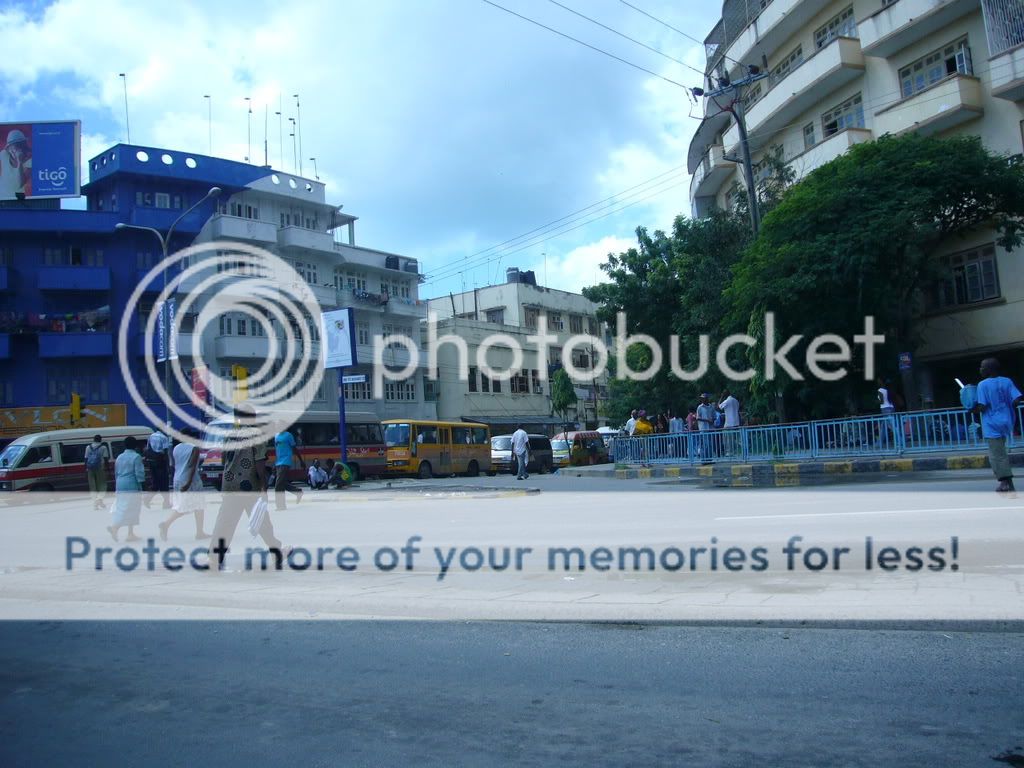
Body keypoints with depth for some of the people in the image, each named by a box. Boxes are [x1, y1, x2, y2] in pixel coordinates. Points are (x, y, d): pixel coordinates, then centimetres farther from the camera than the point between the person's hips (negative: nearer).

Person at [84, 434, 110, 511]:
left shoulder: (88, 447, 10)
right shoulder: (103, 447, 0)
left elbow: (86, 459, 8)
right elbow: (106, 459, -4)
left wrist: (86, 469, 10)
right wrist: (106, 469, 0)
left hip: (90, 468, 3)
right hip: (100, 468, -3)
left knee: (92, 485, 8)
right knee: (102, 484, 6)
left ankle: (95, 504, 7)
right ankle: (99, 498, -17)